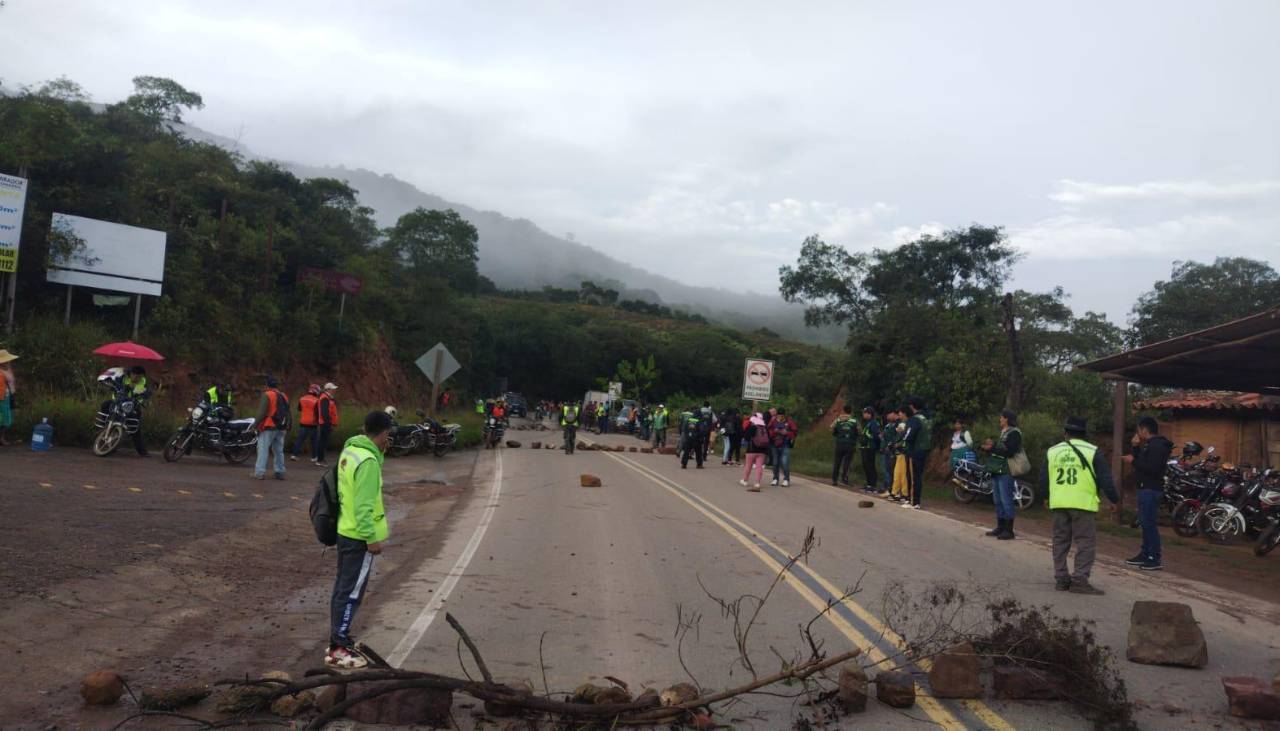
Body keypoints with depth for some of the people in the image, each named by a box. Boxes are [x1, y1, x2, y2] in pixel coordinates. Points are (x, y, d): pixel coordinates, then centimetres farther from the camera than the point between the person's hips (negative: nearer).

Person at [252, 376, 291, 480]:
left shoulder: (267, 395, -9)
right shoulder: (284, 396, 14)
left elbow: (262, 413, -16)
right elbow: (287, 414, 17)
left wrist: (255, 424, -11)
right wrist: (287, 427, 22)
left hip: (269, 428, -7)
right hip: (282, 428, 7)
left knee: (263, 450, -5)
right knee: (279, 450, 12)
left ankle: (259, 472, -10)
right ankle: (280, 472, 12)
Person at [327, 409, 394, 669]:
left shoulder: (350, 450, 6)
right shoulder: (368, 461, -24)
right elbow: (363, 506, -25)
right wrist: (372, 538, -22)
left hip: (345, 531, 10)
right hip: (359, 536, -10)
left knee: (343, 588, 17)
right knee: (352, 591, -2)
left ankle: (339, 639, 28)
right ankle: (338, 649, 5)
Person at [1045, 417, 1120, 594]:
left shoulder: (1052, 451, 9)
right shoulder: (1092, 451, -1)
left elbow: (1043, 480, 11)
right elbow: (1105, 479, -3)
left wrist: (1049, 497, 29)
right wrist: (1114, 500, 10)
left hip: (1058, 504, 4)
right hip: (1083, 504, -4)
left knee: (1060, 541, 12)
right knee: (1085, 543, -1)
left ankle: (1061, 579, 13)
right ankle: (1079, 581, -8)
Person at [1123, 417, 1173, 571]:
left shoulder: (1157, 446, -15)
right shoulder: (1150, 445, 18)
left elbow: (1152, 468, -25)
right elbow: (1143, 463, 18)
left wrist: (1133, 461, -17)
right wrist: (1135, 447, 11)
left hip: (1151, 489, -11)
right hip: (1146, 488, 11)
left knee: (1149, 523, -10)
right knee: (1145, 523, 15)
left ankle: (1155, 559, -9)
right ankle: (1145, 554, 22)